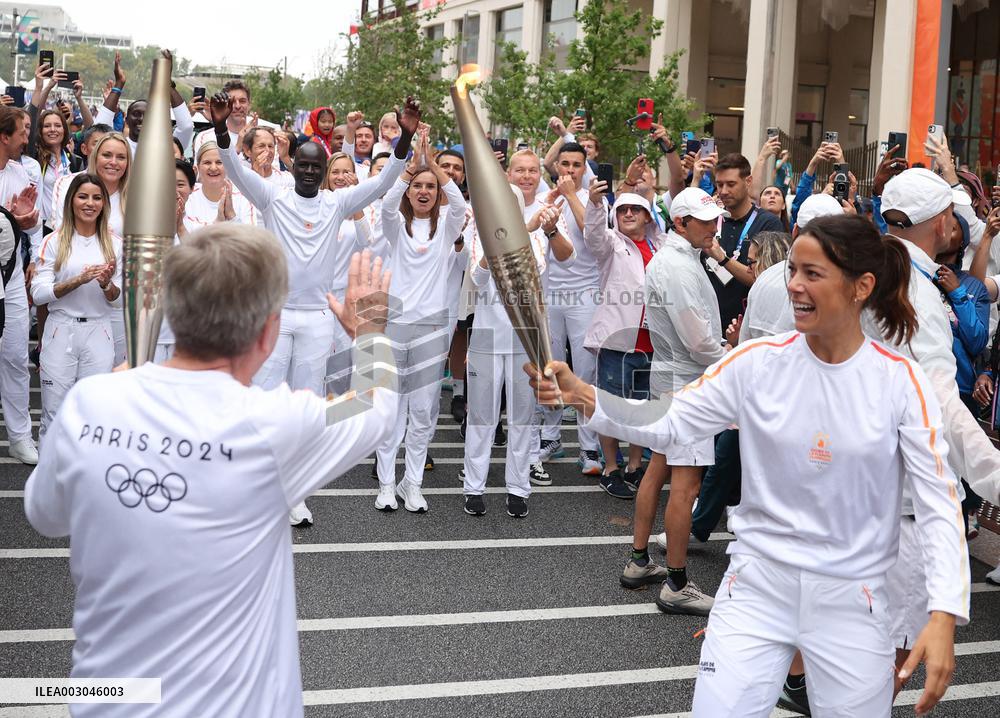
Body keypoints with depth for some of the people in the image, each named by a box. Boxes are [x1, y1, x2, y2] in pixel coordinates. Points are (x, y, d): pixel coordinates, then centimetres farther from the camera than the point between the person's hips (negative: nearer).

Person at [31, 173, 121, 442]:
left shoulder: (115, 244, 7)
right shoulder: (54, 242, 0)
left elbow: (119, 301, 7)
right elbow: (38, 293, -7)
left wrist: (106, 284, -14)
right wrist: (78, 280, -18)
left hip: (98, 333, 2)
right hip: (60, 331, -2)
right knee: (54, 414, 2)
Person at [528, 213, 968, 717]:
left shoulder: (901, 380, -8)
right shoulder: (759, 362, -4)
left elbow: (939, 503, -9)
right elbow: (669, 423, -5)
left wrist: (944, 616, -19)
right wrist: (582, 397, -22)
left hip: (851, 600, 0)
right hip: (758, 585, 1)